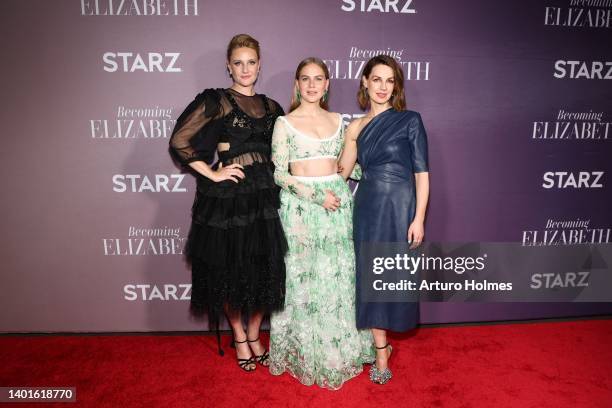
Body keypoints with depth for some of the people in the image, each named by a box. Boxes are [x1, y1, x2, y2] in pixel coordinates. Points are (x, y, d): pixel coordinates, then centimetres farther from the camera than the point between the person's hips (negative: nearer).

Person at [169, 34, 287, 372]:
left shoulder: (270, 107, 13)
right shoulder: (215, 101, -2)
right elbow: (179, 141, -9)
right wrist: (212, 174, -11)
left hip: (264, 197, 5)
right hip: (227, 197, -4)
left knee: (264, 271, 9)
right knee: (230, 272, 6)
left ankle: (254, 336, 30)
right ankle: (239, 338, 29)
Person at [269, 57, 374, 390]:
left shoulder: (338, 121, 12)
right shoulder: (284, 123, -1)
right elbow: (278, 174, -6)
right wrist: (316, 195, -15)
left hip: (337, 203, 4)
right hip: (300, 207, -3)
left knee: (337, 278, 9)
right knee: (303, 279, 3)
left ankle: (338, 351, 27)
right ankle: (306, 353, 21)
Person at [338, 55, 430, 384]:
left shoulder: (410, 120, -1)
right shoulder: (356, 127, 8)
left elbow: (422, 173, -5)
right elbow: (341, 172, 10)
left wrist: (418, 218, -10)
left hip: (399, 208, -3)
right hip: (367, 208, 3)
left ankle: (379, 342, 32)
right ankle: (381, 352, 23)